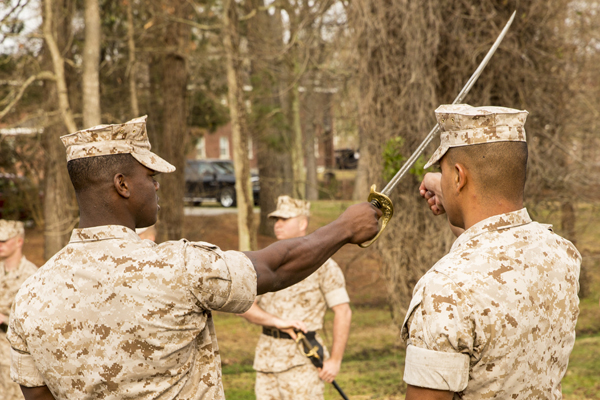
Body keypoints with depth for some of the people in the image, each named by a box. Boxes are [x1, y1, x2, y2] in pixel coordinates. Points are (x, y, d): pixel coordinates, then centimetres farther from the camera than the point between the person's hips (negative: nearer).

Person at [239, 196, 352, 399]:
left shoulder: (322, 265, -6)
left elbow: (343, 312, -8)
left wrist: (335, 361, -12)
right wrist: (278, 322, -19)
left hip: (302, 359, -6)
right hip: (267, 357, 6)